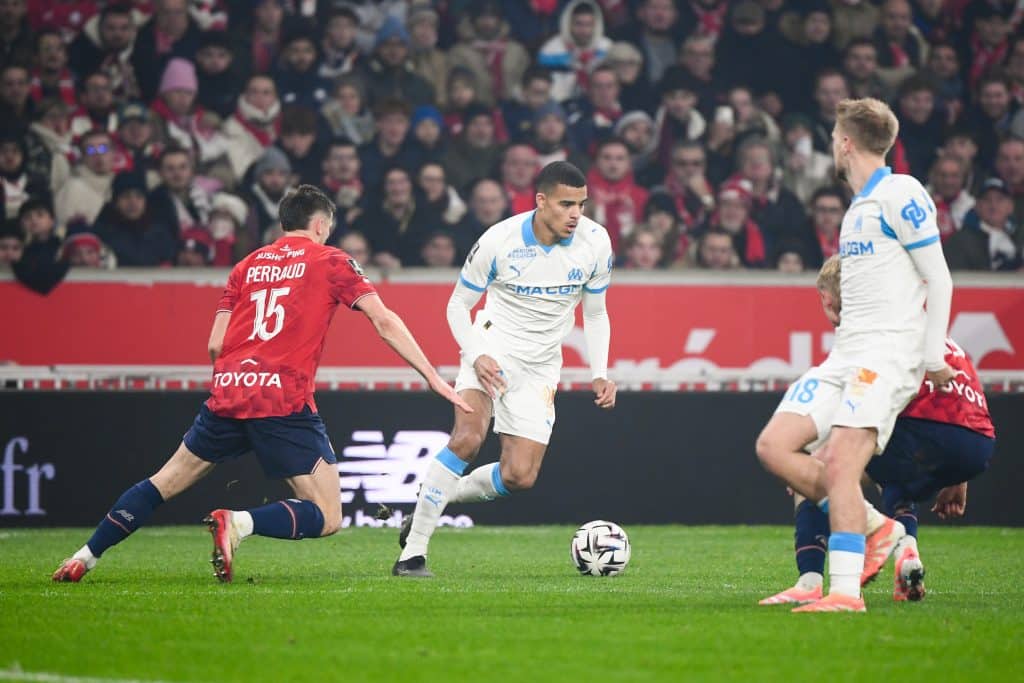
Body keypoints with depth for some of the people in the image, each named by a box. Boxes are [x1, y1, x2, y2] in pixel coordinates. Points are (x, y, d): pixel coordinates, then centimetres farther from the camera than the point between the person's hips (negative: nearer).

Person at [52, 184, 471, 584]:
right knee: (327, 517, -2)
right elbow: (385, 322, 0)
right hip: (285, 401, -5)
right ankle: (239, 523, -25)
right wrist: (433, 377, 2)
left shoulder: (247, 266, 18)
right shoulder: (330, 262, 7)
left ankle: (85, 557, 14)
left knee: (165, 483, 19)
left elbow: (215, 345, 11)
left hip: (227, 398, 5)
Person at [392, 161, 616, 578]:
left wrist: (599, 374, -4)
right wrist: (476, 356, -22)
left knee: (521, 477, -6)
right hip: (494, 346, -4)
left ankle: (439, 497, 23)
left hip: (540, 368, 4)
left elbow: (595, 313, 8)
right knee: (467, 438, -28)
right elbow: (458, 305, -5)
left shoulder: (595, 243, -9)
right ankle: (413, 552, -21)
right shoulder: (499, 241, -17)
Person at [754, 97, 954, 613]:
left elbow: (938, 279, -9)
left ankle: (846, 591, -24)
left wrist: (934, 356, -13)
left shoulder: (900, 194, -7)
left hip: (888, 352, -9)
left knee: (841, 462, -22)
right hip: (845, 354, 9)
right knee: (774, 446, -3)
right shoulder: (857, 207, 21)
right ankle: (876, 528, 3)